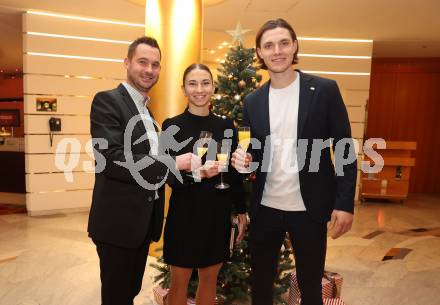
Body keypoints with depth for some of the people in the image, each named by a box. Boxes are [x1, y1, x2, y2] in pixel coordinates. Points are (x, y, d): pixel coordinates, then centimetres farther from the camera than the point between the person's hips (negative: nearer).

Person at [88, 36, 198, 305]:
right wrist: (171, 163, -23)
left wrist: (193, 167, 6)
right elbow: (111, 160, -25)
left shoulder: (146, 109, 13)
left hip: (143, 220, 8)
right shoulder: (107, 101, -12)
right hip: (119, 221, -8)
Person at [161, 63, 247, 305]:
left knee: (210, 279, 18)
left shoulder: (226, 126, 3)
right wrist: (196, 174, -27)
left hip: (218, 213, 3)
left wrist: (242, 212, 8)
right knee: (179, 282, 12)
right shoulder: (172, 125, -7)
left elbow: (234, 173, 7)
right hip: (185, 213, -3)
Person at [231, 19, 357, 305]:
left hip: (309, 208, -2)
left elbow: (345, 149, -5)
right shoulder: (253, 101, 4)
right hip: (265, 208, 3)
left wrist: (345, 203, -11)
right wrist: (243, 159, -13)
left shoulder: (325, 89, -5)